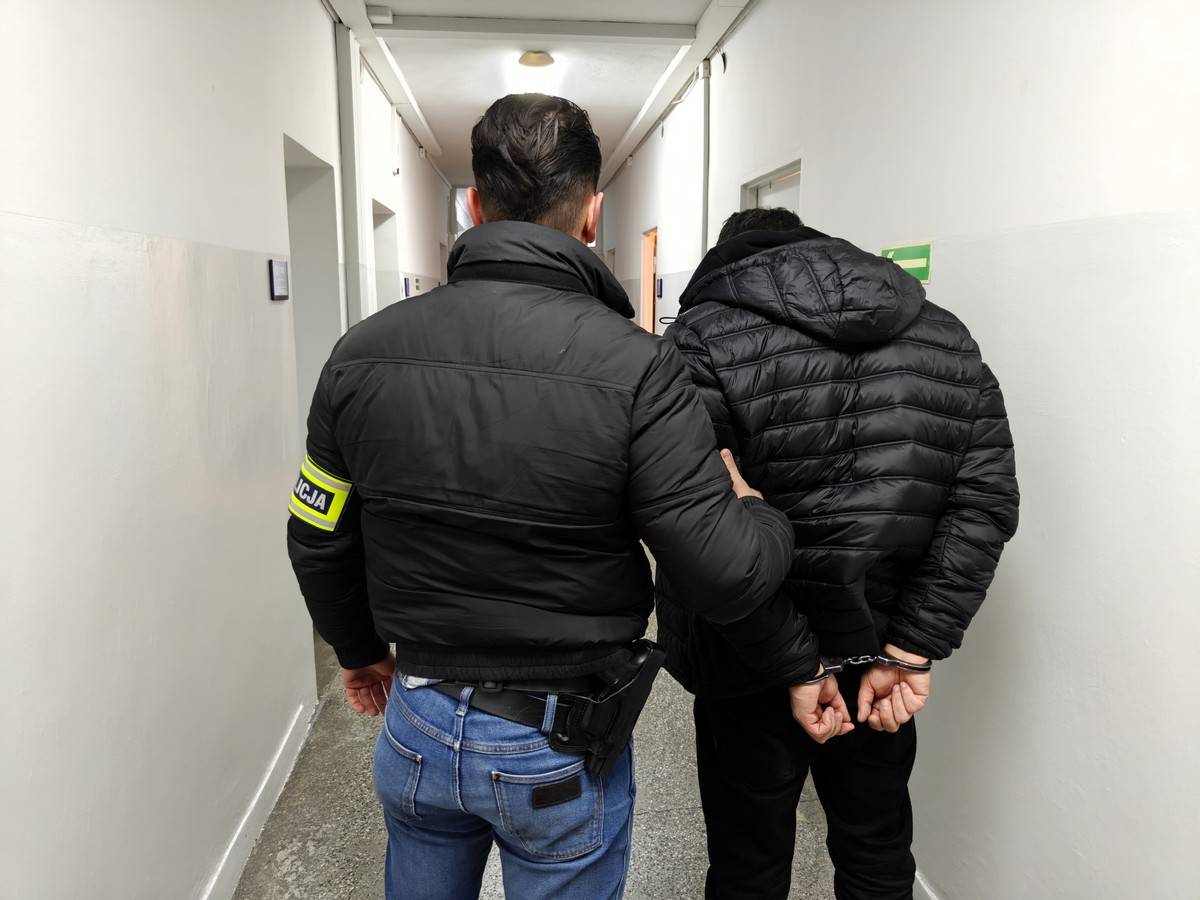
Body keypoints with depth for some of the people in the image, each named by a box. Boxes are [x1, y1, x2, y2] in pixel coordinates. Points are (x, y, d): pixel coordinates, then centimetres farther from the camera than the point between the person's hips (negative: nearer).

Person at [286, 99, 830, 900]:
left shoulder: (364, 352, -7)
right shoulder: (634, 365, -21)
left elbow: (319, 541, 3)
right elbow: (726, 574, -22)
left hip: (417, 723, 4)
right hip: (561, 746, -3)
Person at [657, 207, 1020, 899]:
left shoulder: (706, 337, -14)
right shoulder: (947, 337, 2)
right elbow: (987, 504, -6)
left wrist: (699, 666, -19)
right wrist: (910, 651, -9)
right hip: (882, 655, 5)